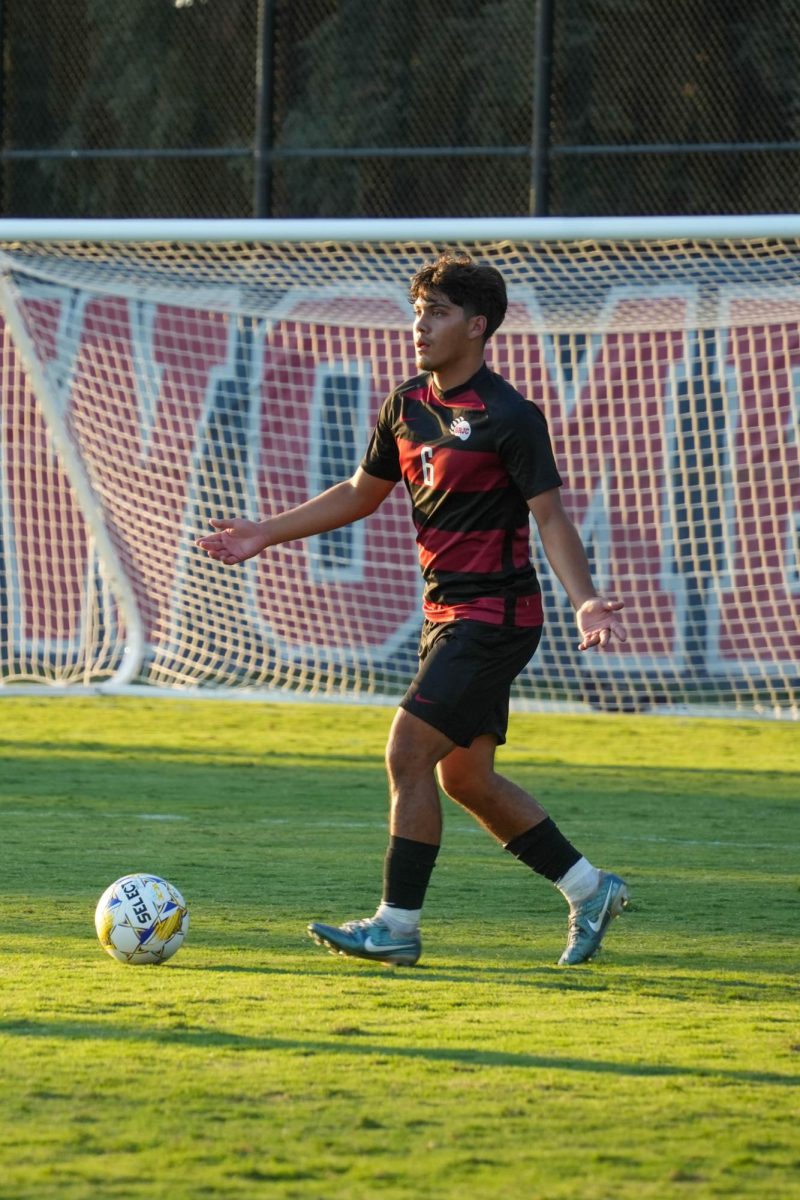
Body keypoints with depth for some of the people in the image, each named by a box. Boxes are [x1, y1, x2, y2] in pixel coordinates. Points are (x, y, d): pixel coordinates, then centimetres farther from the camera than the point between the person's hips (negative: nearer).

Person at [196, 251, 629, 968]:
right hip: (449, 613, 9)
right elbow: (361, 494, 21)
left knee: (408, 756, -12)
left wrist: (585, 600, -28)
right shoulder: (407, 406, 8)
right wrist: (266, 534, 18)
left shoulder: (509, 417, -15)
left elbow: (550, 516, -15)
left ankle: (397, 927, -5)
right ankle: (590, 889, 24)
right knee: (465, 777, 12)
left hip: (495, 614, -9)